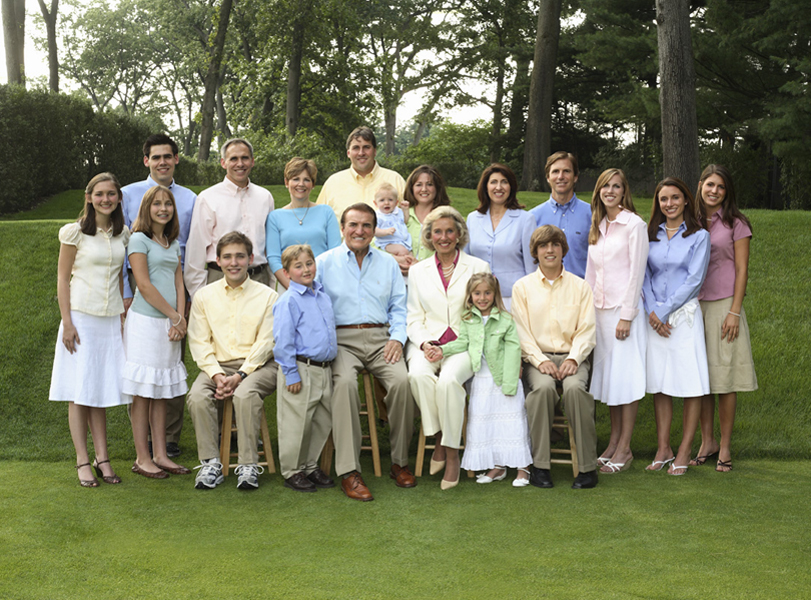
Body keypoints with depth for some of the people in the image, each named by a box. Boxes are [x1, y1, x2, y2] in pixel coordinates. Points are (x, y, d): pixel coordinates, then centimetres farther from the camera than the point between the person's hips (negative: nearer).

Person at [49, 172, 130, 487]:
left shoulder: (123, 234, 9)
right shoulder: (75, 232, -4)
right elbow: (63, 278, -4)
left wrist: (123, 315, 12)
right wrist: (67, 322, -9)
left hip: (111, 319, 4)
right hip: (81, 317, -4)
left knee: (101, 390, 7)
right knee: (79, 391, -1)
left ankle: (102, 458, 11)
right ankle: (83, 461, 4)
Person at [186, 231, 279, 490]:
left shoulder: (267, 296, 4)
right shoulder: (204, 296, 11)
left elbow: (265, 343, -3)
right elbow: (199, 343, 5)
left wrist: (239, 376, -15)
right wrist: (217, 375, -12)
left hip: (258, 365, -2)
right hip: (217, 365, 3)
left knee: (245, 394, -34)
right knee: (197, 396, -27)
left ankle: (248, 466, -25)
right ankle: (210, 463, -18)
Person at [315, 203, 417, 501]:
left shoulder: (388, 263, 19)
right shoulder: (324, 262, 11)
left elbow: (399, 307, 16)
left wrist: (397, 337, -2)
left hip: (380, 338, 2)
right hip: (341, 339, -2)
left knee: (402, 380, -28)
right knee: (345, 382, -34)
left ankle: (400, 462, -12)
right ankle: (349, 471, -31)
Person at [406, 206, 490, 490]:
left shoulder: (478, 268, 8)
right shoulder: (418, 271, 16)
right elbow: (414, 317, 15)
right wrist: (425, 344, -8)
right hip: (428, 343, 2)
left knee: (448, 380, -34)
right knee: (418, 375, -33)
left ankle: (452, 452, -19)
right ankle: (439, 439, -15)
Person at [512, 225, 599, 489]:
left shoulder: (580, 286, 13)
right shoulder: (522, 287, 11)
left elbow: (587, 330, 5)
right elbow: (521, 331, 3)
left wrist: (573, 359, -12)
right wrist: (540, 360, -13)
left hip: (572, 356, 0)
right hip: (537, 357, 0)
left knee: (575, 387, -33)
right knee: (543, 386, -34)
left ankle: (587, 466, -26)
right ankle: (539, 465, -26)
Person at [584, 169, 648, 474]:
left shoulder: (634, 224, -6)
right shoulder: (597, 226, 14)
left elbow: (636, 272, -10)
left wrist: (627, 315, -14)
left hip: (624, 307, -7)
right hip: (599, 308, 7)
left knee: (626, 377, -4)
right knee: (606, 376, 8)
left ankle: (624, 448, 0)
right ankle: (613, 442, 16)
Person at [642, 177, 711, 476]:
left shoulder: (699, 236, 0)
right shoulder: (651, 235, 11)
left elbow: (694, 279, -7)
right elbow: (644, 275, 8)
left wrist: (664, 311, -11)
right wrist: (651, 311, -6)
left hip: (684, 314, -3)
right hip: (654, 315, 4)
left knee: (690, 383, -3)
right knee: (658, 384, 5)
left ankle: (684, 451, 4)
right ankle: (663, 448, 13)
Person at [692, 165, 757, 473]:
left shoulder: (735, 223, 0)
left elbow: (741, 270, -3)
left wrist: (734, 311, -11)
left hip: (723, 305, -3)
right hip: (693, 305, 3)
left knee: (725, 377, -2)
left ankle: (725, 446, 7)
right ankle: (707, 442, 16)